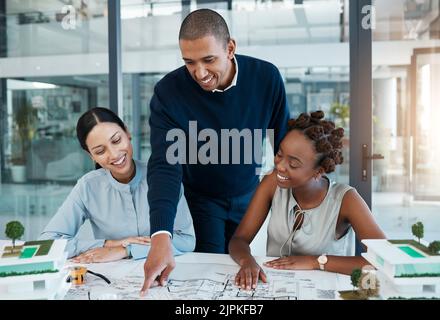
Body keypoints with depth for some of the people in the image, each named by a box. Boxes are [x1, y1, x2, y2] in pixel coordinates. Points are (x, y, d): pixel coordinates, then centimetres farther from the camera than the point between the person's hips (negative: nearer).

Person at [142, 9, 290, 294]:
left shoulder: (266, 77, -19)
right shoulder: (168, 92, -24)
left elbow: (285, 142, -6)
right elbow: (164, 166, -32)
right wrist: (161, 237, -44)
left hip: (248, 194, 2)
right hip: (199, 198, -2)